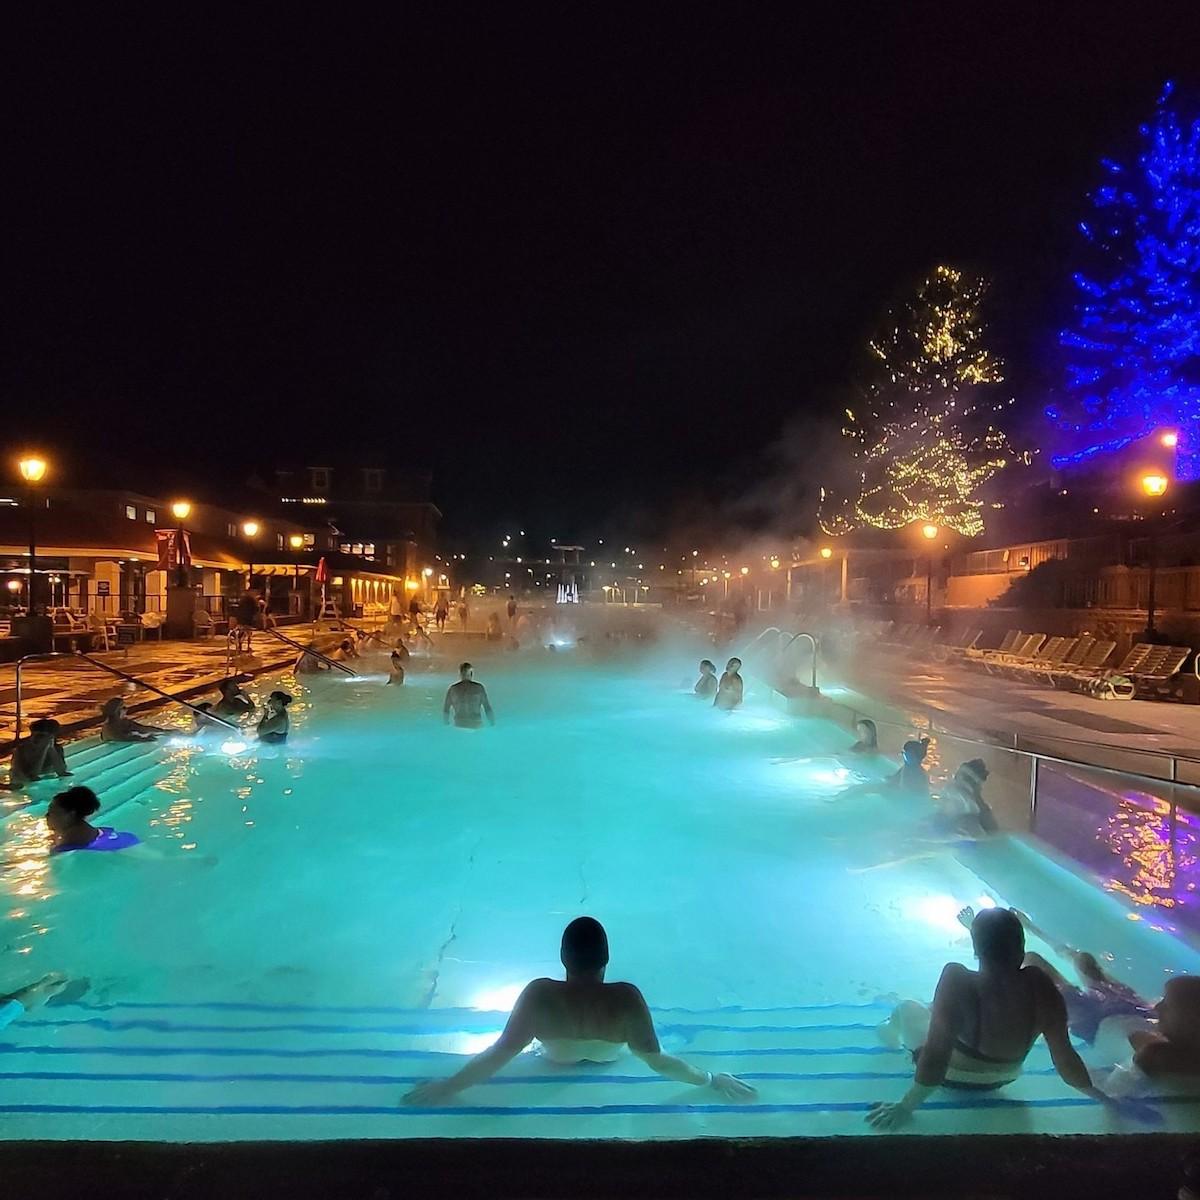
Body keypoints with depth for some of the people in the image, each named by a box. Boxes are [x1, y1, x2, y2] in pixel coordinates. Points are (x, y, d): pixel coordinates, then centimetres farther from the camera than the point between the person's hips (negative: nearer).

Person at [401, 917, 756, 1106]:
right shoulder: (626, 999, -39)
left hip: (557, 1063, 0)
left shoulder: (539, 995, -38)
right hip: (609, 1063, 0)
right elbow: (658, 1062, -30)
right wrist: (712, 1080, -15)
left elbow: (498, 1055, -30)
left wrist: (445, 1086, -16)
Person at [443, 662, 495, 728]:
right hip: (476, 726, -1)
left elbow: (445, 710, 7)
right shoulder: (479, 687, -1)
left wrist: (447, 725, 22)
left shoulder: (452, 688, 2)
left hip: (459, 726, 1)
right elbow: (488, 709, -2)